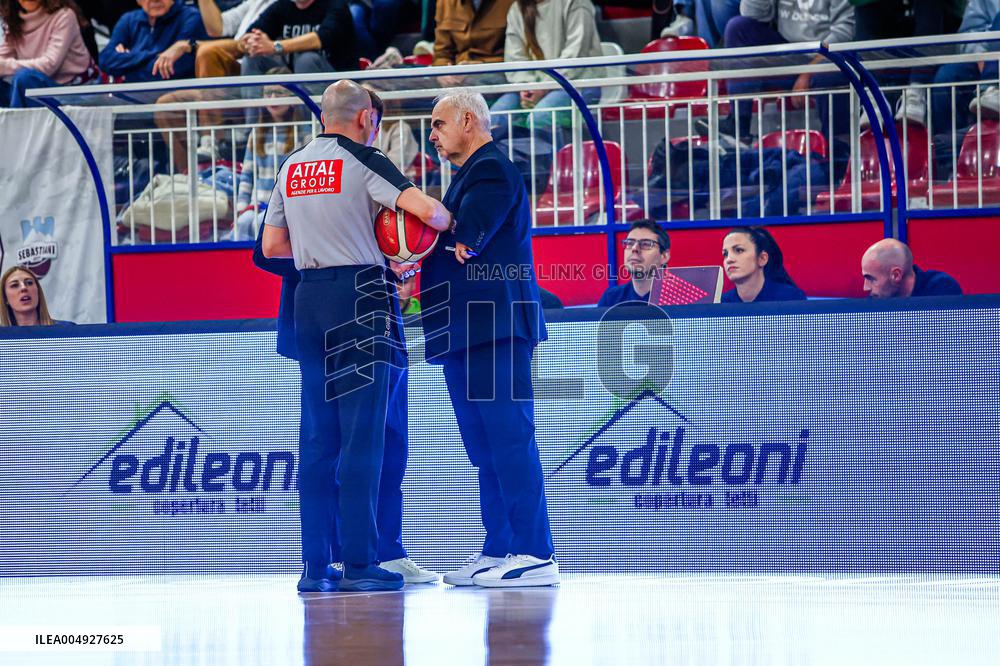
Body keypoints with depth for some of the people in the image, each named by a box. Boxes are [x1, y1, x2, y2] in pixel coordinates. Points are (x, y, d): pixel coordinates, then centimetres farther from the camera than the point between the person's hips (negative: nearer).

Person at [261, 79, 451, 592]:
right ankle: (360, 564, -6)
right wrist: (449, 224, 4)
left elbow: (271, 246, 17)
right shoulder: (363, 162, -6)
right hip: (359, 294, -6)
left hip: (308, 297, 6)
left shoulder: (291, 168, 13)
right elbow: (426, 209, -18)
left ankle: (315, 564, 8)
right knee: (362, 433, -4)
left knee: (317, 435, 9)